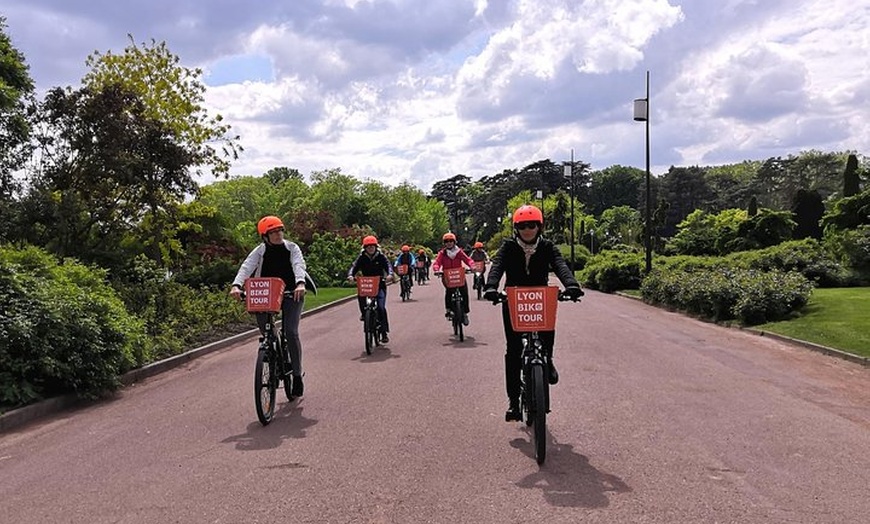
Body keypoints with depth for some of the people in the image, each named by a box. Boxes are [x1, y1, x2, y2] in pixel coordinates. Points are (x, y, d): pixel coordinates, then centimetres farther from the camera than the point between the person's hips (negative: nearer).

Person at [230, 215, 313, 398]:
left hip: (291, 294, -2)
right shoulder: (260, 251, -3)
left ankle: (297, 374, -2)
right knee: (262, 323, -18)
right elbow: (246, 267, -19)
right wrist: (236, 285, -39)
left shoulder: (291, 248, -5)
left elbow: (299, 265, -23)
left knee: (291, 332, -13)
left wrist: (300, 283, -44)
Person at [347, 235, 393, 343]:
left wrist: (390, 274, -33)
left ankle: (384, 332, -6)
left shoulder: (381, 257, 1)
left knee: (381, 307, -15)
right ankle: (364, 312, 2)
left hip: (380, 284, -2)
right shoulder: (362, 258, 5)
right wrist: (350, 275, -28)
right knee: (360, 294, -31)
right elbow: (354, 266, -7)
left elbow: (388, 265, -11)